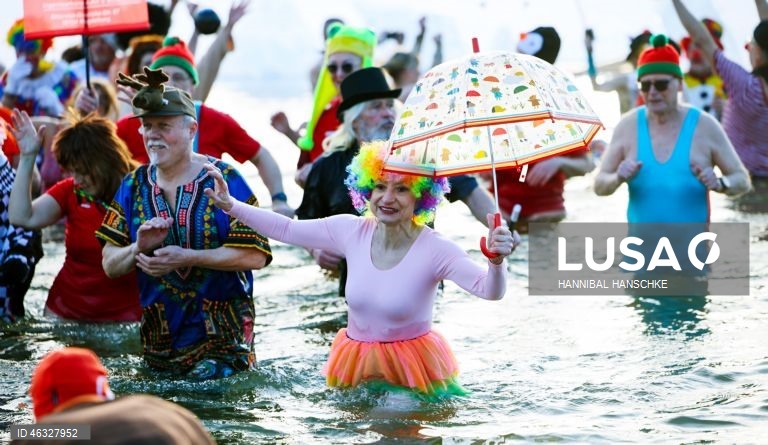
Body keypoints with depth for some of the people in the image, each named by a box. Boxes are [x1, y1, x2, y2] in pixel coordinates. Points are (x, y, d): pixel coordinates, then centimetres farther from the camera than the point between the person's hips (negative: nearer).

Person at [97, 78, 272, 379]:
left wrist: (185, 257, -23)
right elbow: (110, 266, 5)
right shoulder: (134, 186, 4)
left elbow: (255, 255, -16)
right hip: (158, 340, 4)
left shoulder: (223, 180, -9)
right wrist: (139, 249, -17)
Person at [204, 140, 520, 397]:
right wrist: (230, 205, -2)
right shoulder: (351, 231, -4)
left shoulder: (435, 249, -20)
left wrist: (496, 262, -53)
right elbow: (286, 229, 5)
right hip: (353, 366, 5)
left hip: (414, 371, -5)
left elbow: (489, 291, -31)